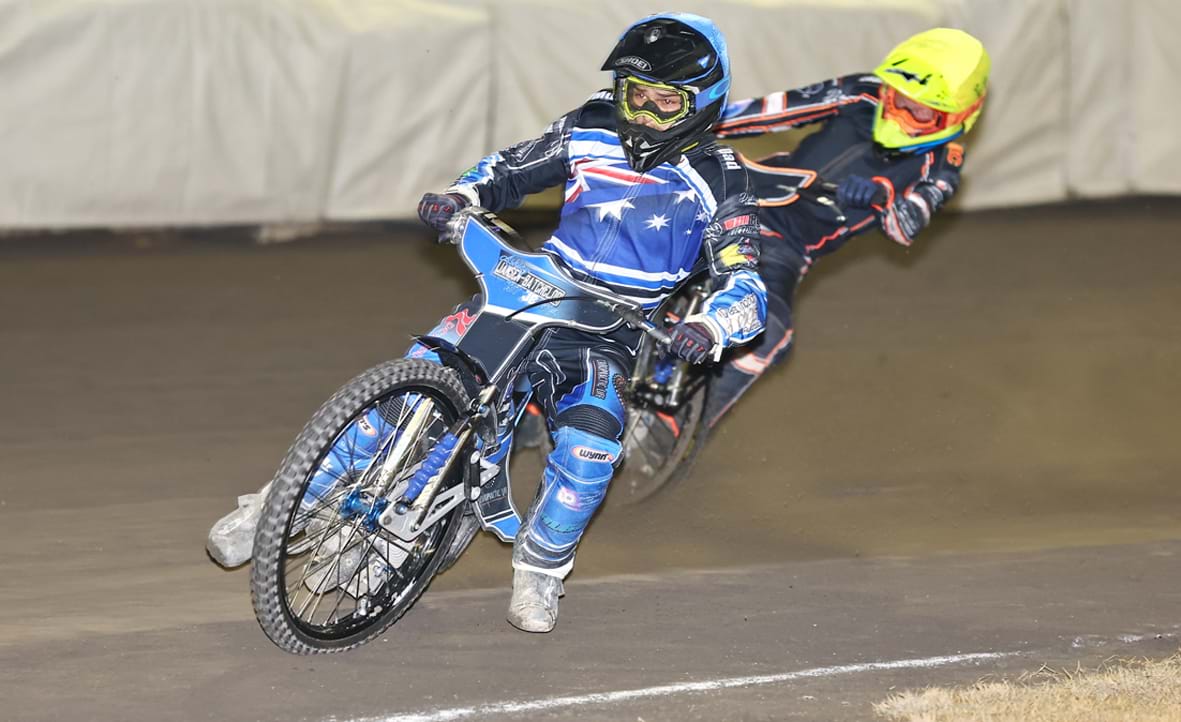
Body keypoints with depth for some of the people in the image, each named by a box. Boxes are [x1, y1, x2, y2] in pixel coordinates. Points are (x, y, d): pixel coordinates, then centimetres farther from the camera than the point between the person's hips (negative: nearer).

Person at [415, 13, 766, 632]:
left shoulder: (717, 180, -4)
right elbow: (511, 168, 17)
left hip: (613, 332, -2)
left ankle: (540, 567, 1)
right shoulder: (589, 131, 5)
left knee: (590, 446, -27)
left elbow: (745, 284, -9)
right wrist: (461, 196, -5)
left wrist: (709, 327, -31)